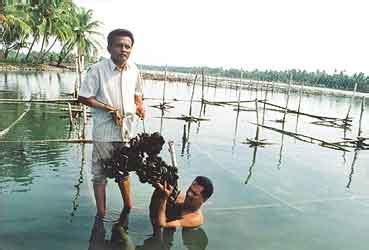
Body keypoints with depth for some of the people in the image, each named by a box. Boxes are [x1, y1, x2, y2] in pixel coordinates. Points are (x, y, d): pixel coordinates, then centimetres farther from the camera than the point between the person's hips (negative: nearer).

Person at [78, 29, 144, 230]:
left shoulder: (134, 70, 1)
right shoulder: (98, 70, -13)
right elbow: (83, 98, -11)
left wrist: (139, 105, -3)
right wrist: (110, 109, -18)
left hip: (127, 130, 4)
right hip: (104, 132, -4)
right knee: (100, 173, 9)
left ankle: (128, 208, 38)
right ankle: (101, 214, 25)